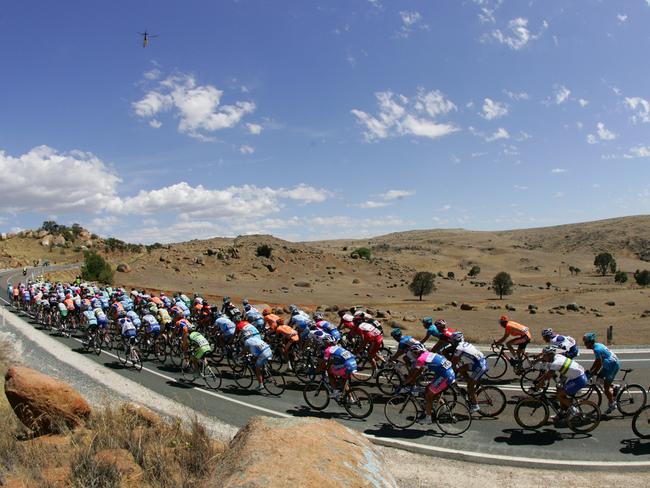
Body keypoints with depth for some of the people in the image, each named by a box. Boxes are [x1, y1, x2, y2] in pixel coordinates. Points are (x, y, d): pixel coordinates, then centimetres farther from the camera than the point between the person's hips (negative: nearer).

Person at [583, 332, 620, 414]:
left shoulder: (597, 349, -24)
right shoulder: (597, 345, 6)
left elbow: (599, 364, -22)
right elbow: (597, 361, 13)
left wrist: (591, 374, -14)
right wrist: (589, 371, 13)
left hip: (613, 365, -10)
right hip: (609, 364, 10)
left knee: (606, 386, -4)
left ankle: (612, 405, 10)